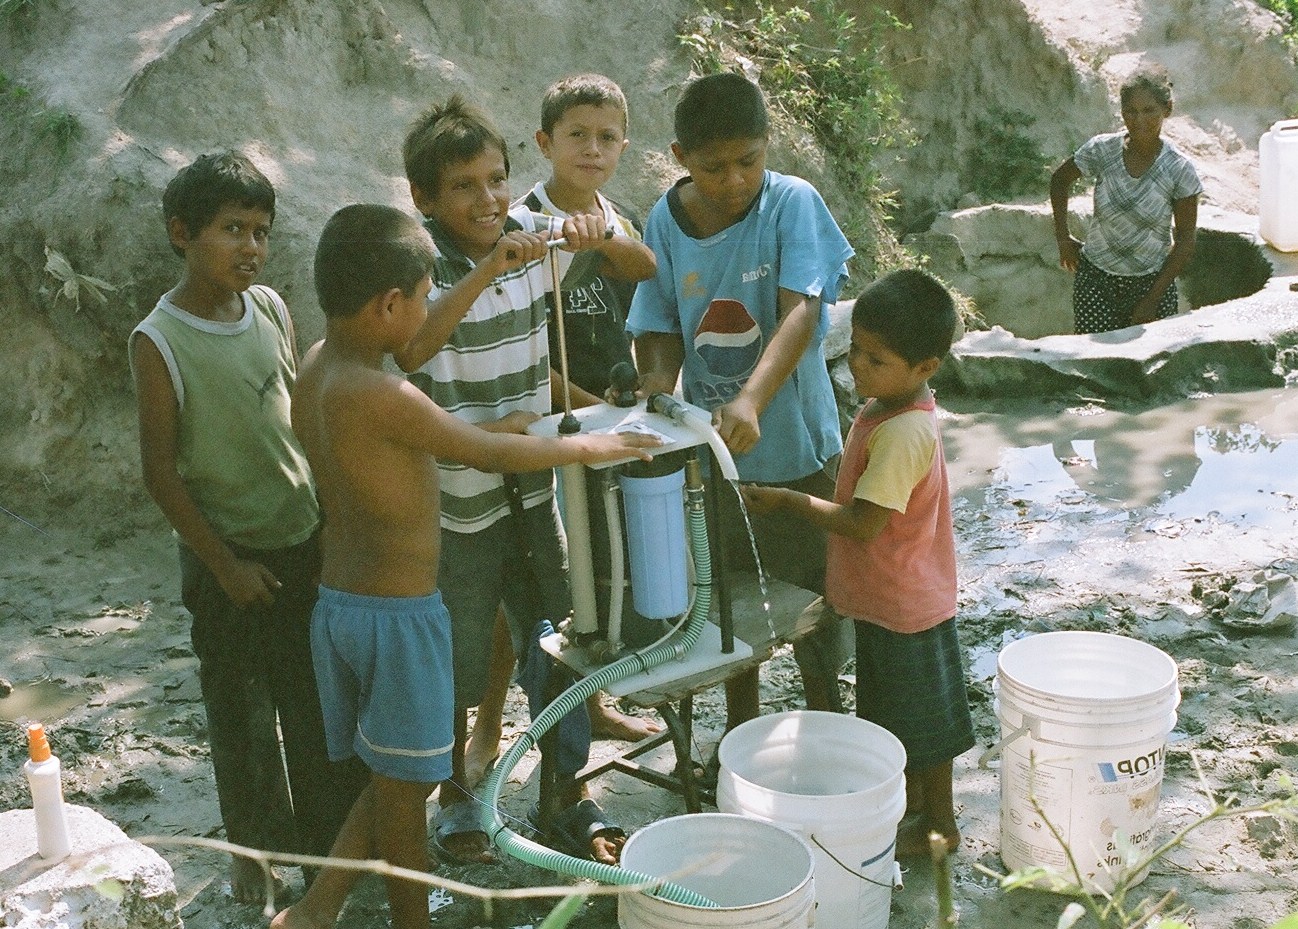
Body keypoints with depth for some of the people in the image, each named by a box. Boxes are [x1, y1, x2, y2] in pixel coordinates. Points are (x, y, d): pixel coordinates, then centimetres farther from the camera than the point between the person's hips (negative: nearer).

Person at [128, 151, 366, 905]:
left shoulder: (270, 309, -1)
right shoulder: (159, 343, -16)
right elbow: (161, 472, -12)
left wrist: (333, 522, 6)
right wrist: (224, 564, -12)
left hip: (305, 542, 5)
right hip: (229, 559, -4)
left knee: (322, 703, 15)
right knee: (242, 714, 10)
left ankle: (330, 836, 34)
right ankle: (255, 849, 31)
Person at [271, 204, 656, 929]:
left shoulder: (318, 366, 3)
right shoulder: (383, 395, -24)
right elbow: (489, 453, -13)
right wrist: (584, 447, 1)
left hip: (339, 602, 8)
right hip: (398, 615, -8)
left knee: (390, 778, 21)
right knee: (405, 788, 9)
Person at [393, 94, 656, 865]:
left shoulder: (536, 236, -4)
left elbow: (644, 267, 4)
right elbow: (408, 350, -37)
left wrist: (601, 240, -18)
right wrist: (489, 269, -41)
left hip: (532, 486, 4)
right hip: (454, 501, -4)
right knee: (457, 663, 12)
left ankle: (570, 799, 27)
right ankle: (456, 797, 35)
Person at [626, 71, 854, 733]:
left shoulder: (791, 203, -15)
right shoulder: (665, 221, -4)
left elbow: (802, 311, -27)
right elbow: (660, 326, 2)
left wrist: (751, 398, -42)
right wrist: (657, 378, -21)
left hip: (793, 445, -3)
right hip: (711, 449, 4)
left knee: (808, 595, 10)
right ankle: (739, 730, 40)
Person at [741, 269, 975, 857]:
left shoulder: (903, 434, -29)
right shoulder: (885, 411, 2)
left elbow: (863, 522, -30)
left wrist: (789, 501, -24)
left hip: (905, 605, -9)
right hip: (883, 598, 9)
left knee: (922, 719, 9)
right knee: (895, 712, 24)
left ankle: (939, 823, 27)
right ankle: (910, 799, 42)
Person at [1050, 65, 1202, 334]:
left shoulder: (1180, 171, -12)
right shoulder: (1101, 150, -9)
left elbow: (1185, 241, -5)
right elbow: (1060, 180, 11)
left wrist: (1152, 299, -7)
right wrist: (1063, 237, 7)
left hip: (1151, 282, -1)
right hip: (1095, 281, 1)